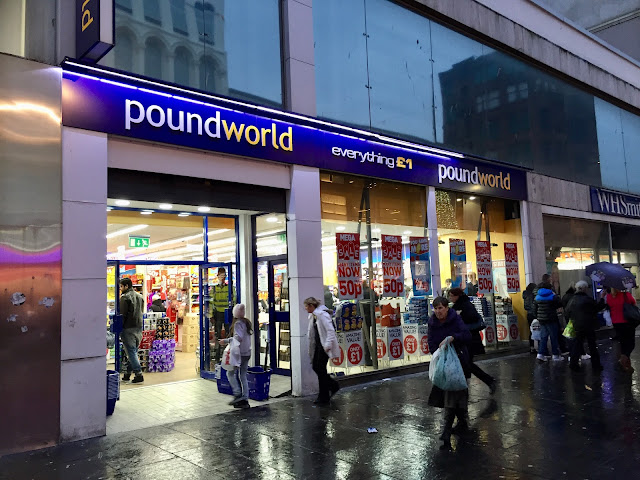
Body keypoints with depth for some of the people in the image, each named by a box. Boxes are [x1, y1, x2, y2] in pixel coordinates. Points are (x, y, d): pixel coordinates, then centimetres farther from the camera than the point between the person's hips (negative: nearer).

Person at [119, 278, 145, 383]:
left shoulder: (125, 297, -11)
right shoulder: (140, 296, 14)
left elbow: (122, 315, -14)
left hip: (128, 328, -8)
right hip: (139, 327, 8)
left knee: (131, 352, -5)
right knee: (133, 351, 12)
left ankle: (139, 374, -9)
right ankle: (128, 373, 19)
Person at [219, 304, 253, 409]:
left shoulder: (238, 323, -12)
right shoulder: (247, 322, 14)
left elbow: (239, 337, -24)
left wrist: (226, 341, -24)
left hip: (239, 353, -8)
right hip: (247, 353, 8)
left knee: (230, 373, 2)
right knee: (243, 376, 9)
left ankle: (238, 394, -5)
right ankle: (245, 400, 9)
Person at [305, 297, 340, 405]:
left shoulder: (322, 314, -17)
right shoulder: (313, 316, 13)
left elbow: (330, 330, -22)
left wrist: (328, 345, -25)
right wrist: (311, 347, 19)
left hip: (324, 345, -9)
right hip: (318, 345, 9)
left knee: (321, 369, -4)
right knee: (315, 366, 8)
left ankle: (323, 398, 8)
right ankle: (333, 386, 23)